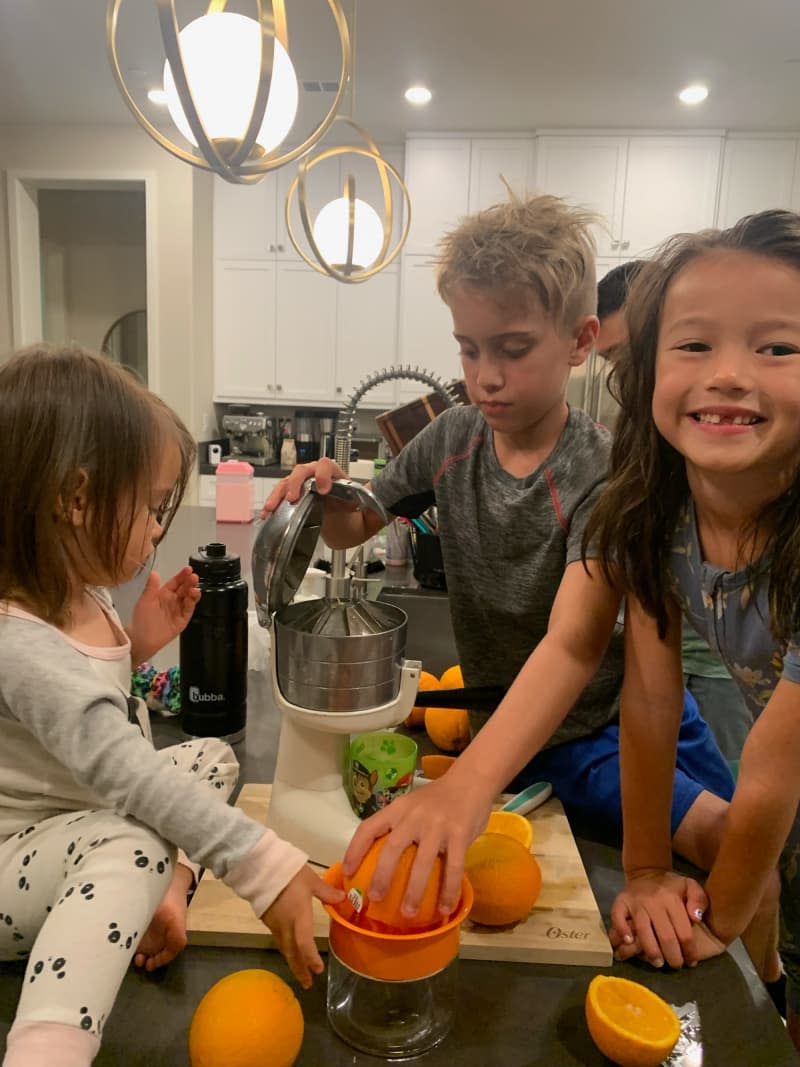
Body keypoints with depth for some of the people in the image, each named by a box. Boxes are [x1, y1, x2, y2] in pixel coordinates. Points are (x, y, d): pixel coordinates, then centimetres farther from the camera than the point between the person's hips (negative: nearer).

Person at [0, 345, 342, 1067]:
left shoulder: (79, 596, -2)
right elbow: (126, 773, -39)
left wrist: (137, 643, -2)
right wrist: (265, 868, -40)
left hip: (83, 821, 10)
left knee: (214, 756, 11)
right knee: (131, 846, -38)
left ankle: (165, 881, -6)